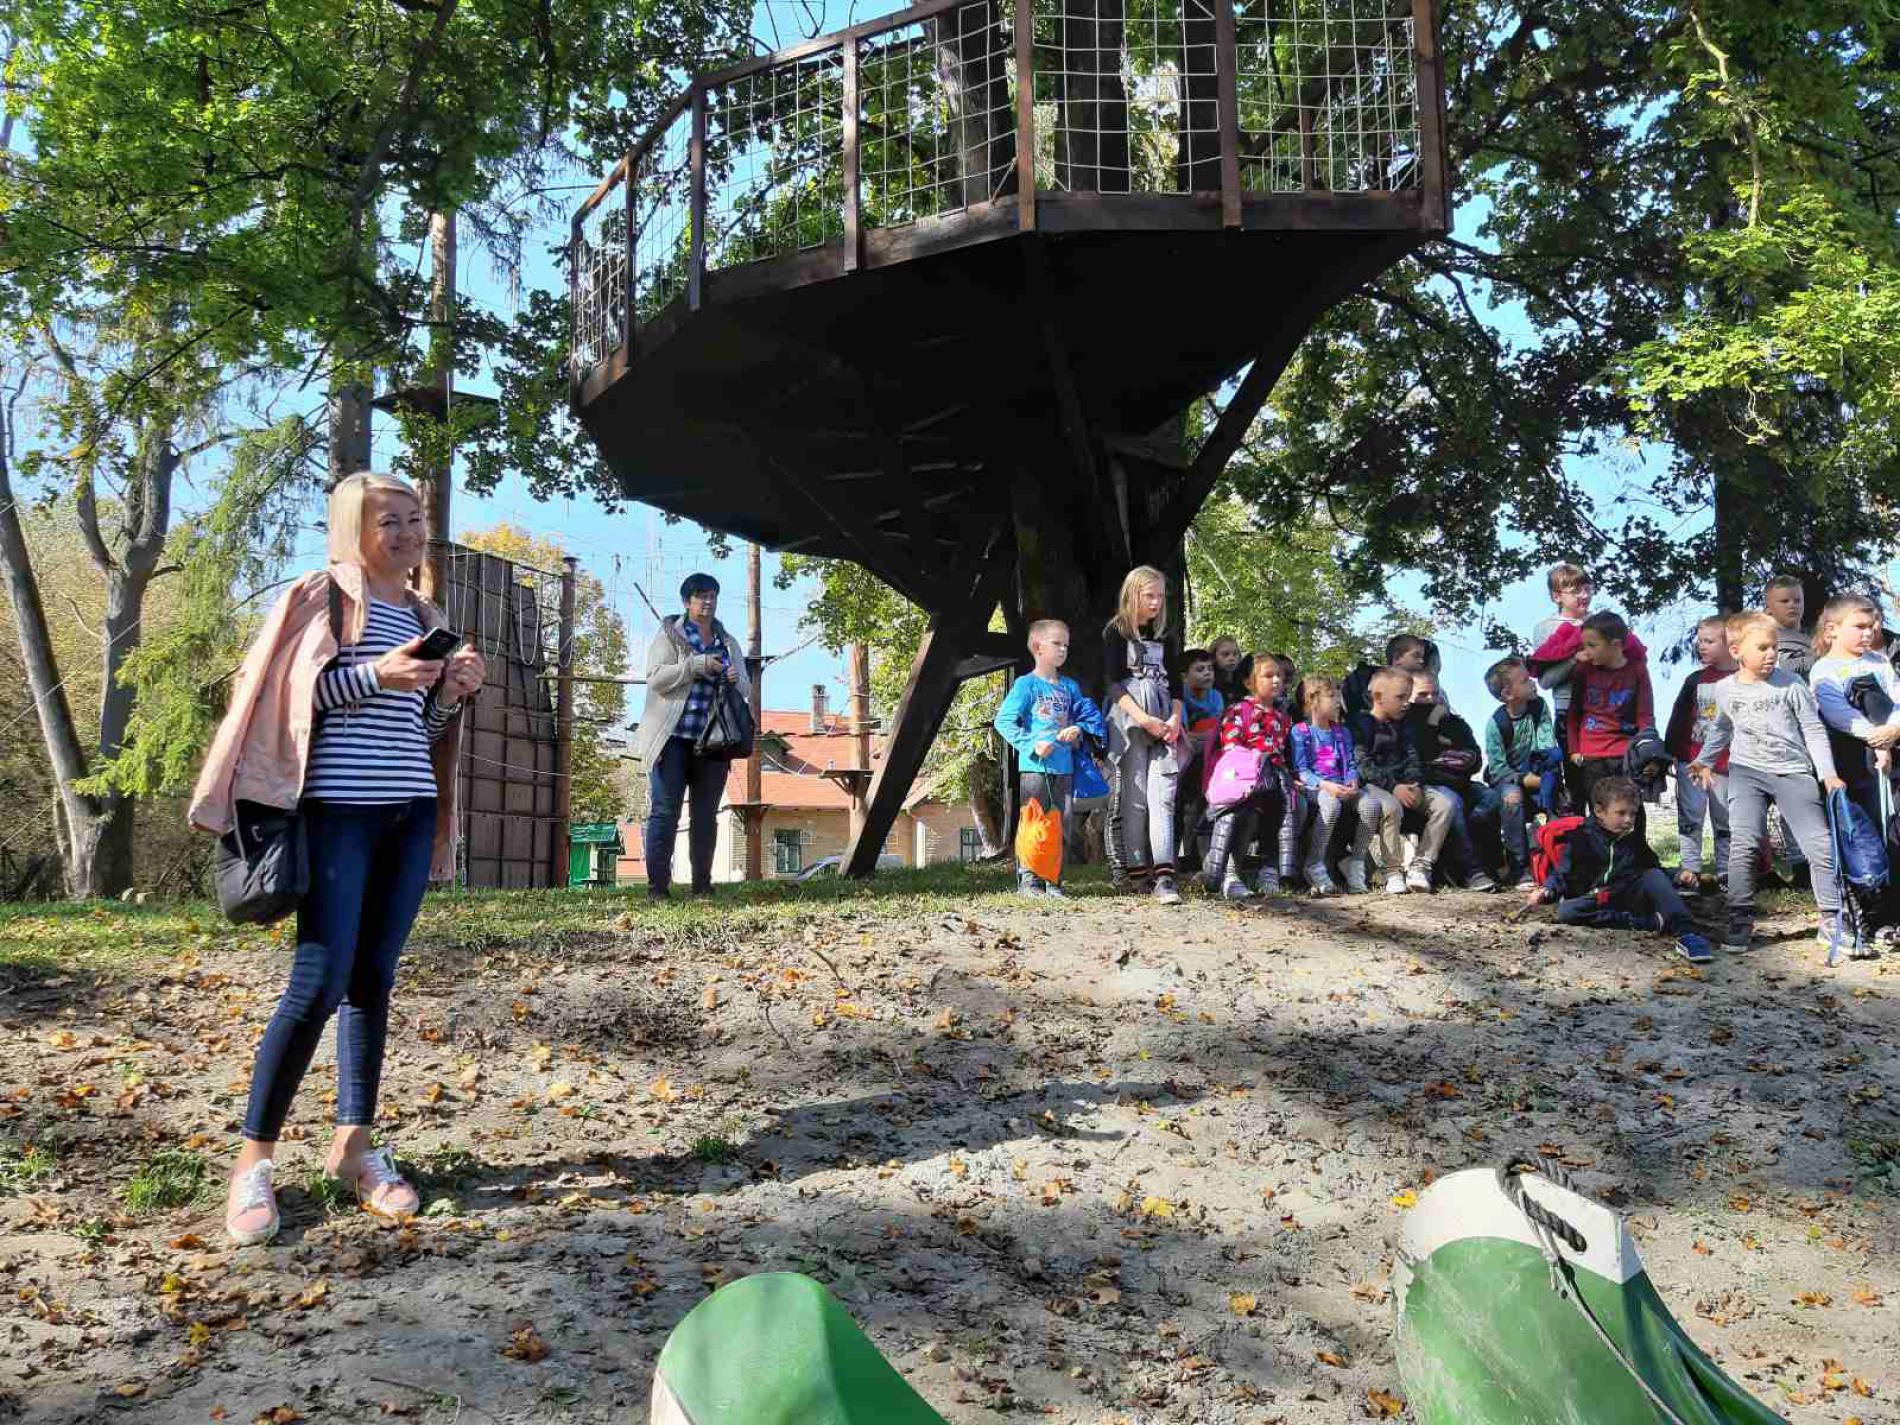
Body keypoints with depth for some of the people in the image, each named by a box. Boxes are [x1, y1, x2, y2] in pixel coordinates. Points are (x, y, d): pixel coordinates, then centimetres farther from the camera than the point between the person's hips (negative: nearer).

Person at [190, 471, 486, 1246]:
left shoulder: (424, 618, 17)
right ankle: (253, 1159, 1)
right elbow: (283, 696, -8)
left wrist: (454, 688, 1)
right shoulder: (321, 597, -1)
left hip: (410, 810, 6)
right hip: (337, 807, -6)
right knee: (320, 983, -10)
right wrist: (374, 674, -17)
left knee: (374, 979, 7)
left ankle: (353, 1143, 14)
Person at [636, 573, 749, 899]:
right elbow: (655, 677, -8)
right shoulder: (669, 635, 4)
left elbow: (744, 689, 18)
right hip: (673, 738, -4)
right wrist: (696, 665, -18)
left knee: (706, 815, 7)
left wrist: (736, 681, -6)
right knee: (664, 811, -7)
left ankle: (702, 885, 12)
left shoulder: (728, 643, 18)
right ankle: (657, 886, -6)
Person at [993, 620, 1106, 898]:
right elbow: (1004, 721, -7)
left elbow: (1090, 716, 20)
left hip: (1064, 766, 6)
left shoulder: (1070, 686, 14)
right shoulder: (1026, 684, -3)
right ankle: (1028, 880, -2)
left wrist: (1078, 729, -2)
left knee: (1061, 823, 7)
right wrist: (1031, 745, -16)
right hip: (1035, 767, -6)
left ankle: (1054, 881, 14)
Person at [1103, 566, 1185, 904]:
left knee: (1162, 795, -9)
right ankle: (1137, 872, 3)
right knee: (1134, 797, -4)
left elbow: (1174, 682, 14)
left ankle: (1163, 875, -18)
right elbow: (1114, 683, -6)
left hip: (1163, 720, 4)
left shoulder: (1162, 635, 17)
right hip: (1128, 719, -4)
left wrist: (1175, 718, -4)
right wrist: (1142, 719, -16)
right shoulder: (1115, 632, 2)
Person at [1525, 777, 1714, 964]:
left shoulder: (1634, 840, 17)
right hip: (1598, 902, -3)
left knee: (1654, 876, -22)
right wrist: (1546, 891, -20)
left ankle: (1686, 934, -35)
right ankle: (1651, 922, -36)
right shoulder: (1580, 838, 4)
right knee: (1565, 912, -33)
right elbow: (1561, 874, 1)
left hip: (1631, 898, 3)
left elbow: (1653, 868, 27)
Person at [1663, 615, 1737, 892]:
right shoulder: (1695, 680, 4)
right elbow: (1678, 716, 7)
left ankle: (1724, 870, 17)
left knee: (1725, 820, 9)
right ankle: (1690, 868, 7)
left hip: (1726, 763, -2)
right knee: (1689, 818, 2)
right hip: (1691, 760, 2)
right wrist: (1668, 752, 3)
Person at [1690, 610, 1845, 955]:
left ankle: (1832, 920, 6)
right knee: (1743, 843, -17)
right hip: (1747, 772, 1)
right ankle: (1740, 919, -7)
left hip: (1794, 772, -1)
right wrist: (1704, 761, 20)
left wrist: (1828, 774, -3)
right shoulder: (1725, 689, 6)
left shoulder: (1791, 685, 0)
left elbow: (1813, 729, 3)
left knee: (1821, 844, -8)